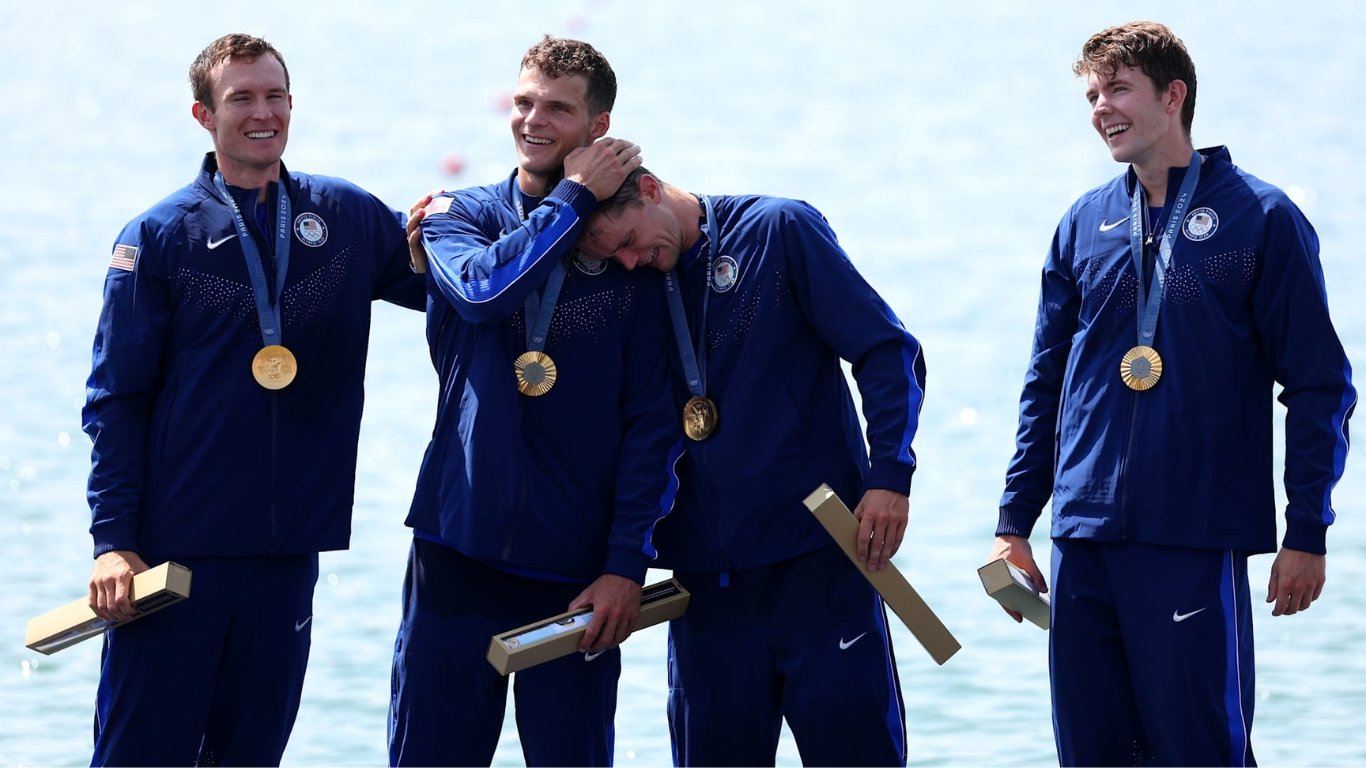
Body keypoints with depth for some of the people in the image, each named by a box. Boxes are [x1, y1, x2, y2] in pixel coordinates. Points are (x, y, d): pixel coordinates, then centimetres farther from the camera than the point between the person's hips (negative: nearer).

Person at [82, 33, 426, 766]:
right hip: (175, 548, -3)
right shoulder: (159, 236, -1)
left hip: (288, 553, 3)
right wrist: (112, 540, -9)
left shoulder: (350, 218, 8)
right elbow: (115, 401, -1)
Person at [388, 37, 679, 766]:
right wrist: (575, 197, -11)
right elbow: (484, 287, -18)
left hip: (577, 572, -1)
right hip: (459, 550, 1)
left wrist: (628, 564, -7)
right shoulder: (457, 216, 7)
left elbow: (653, 422, 0)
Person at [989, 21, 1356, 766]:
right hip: (1087, 538, 5)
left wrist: (1306, 535, -7)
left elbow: (1318, 388, -2)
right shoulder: (1084, 225, 11)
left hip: (1197, 543, -5)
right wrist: (1013, 524, 11)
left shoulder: (1260, 220, -2)